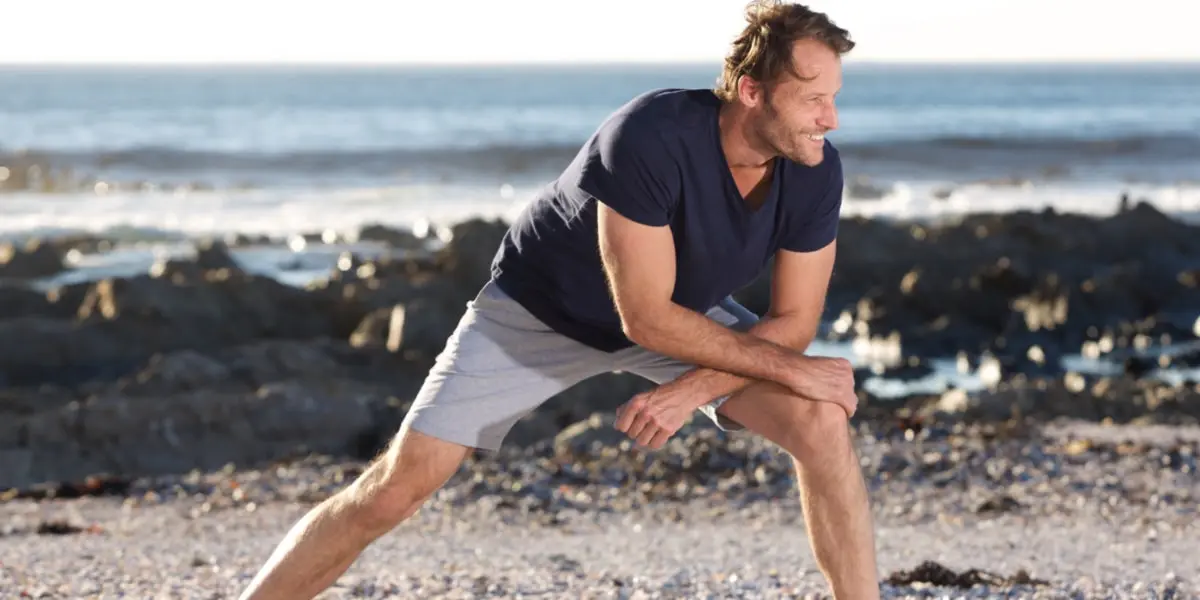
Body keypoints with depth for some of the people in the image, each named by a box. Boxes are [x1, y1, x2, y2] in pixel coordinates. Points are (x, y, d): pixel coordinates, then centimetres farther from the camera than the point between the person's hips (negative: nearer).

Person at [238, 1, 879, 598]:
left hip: (688, 310, 4)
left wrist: (693, 389, -27)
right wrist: (791, 368, -29)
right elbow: (647, 319, -34)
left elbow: (794, 321, -13)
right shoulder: (651, 137, -38)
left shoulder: (815, 170, -22)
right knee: (398, 485, -9)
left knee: (822, 419, -17)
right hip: (542, 304, -4)